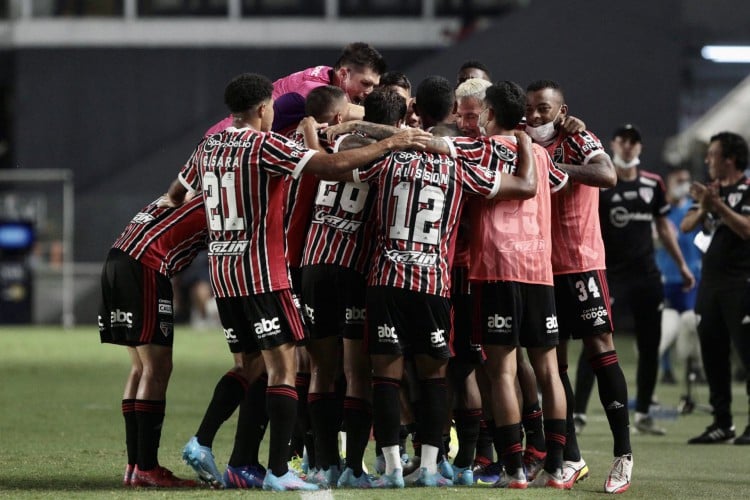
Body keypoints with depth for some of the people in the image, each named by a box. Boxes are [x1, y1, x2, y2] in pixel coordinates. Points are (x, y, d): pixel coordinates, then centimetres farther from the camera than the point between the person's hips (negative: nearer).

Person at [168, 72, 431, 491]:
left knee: (248, 364, 19)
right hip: (263, 271, -7)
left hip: (223, 270, 7)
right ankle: (278, 472, -9)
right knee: (283, 366, -4)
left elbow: (176, 194, 25)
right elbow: (332, 166, -19)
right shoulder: (265, 145, -12)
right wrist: (389, 144, -9)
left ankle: (202, 443, 8)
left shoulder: (208, 147, 10)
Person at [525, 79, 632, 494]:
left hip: (581, 262, -5)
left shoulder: (579, 142, -5)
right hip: (541, 265, 5)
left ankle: (624, 454, -5)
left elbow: (607, 176, -24)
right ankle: (570, 458, 10)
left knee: (600, 348, -8)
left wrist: (557, 166, -25)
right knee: (553, 359, 5)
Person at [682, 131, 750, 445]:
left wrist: (718, 205, -22)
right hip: (710, 283, 8)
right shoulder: (711, 190, 16)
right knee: (712, 352, 8)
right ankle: (722, 423, 14)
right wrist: (703, 207, -10)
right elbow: (686, 226, 8)